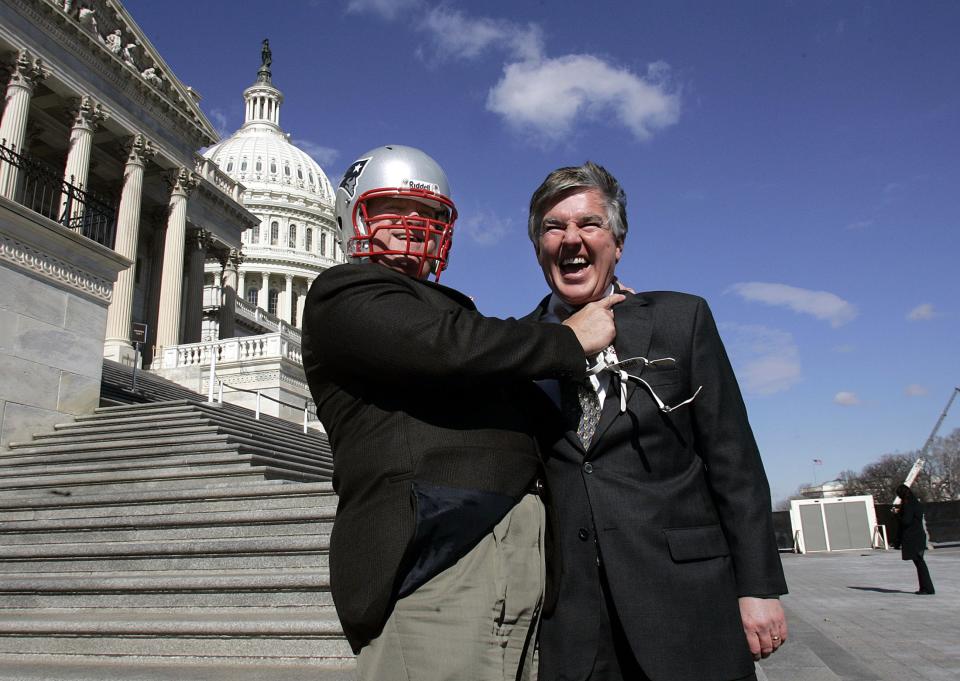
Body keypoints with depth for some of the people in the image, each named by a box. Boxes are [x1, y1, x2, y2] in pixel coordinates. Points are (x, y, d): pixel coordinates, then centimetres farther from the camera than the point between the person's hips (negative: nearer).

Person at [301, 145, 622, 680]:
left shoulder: (446, 305, 28)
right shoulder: (342, 294, 2)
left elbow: (513, 396, 30)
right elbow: (444, 347, -16)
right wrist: (569, 340, -3)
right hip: (435, 552, -8)